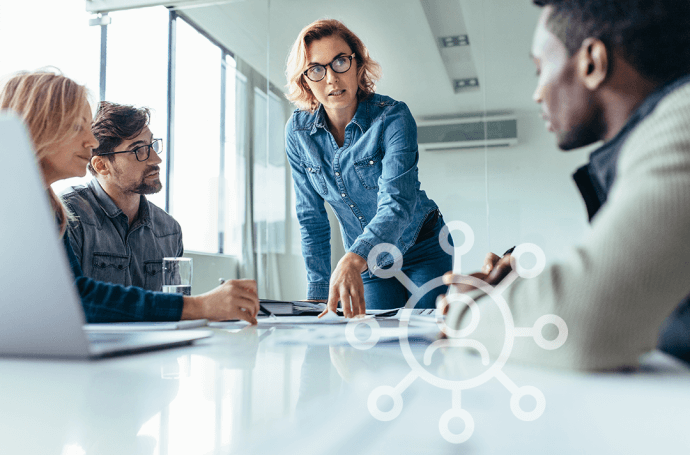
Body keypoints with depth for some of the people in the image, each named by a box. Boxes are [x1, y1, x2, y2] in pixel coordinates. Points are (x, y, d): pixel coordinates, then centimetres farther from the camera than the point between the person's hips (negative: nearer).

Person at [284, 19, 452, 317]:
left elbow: (397, 202, -35)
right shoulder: (298, 131, -10)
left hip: (422, 251, -3)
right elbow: (311, 217, -5)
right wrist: (318, 293, -9)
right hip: (368, 262, 3)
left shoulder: (393, 116, -22)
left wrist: (353, 260, -53)